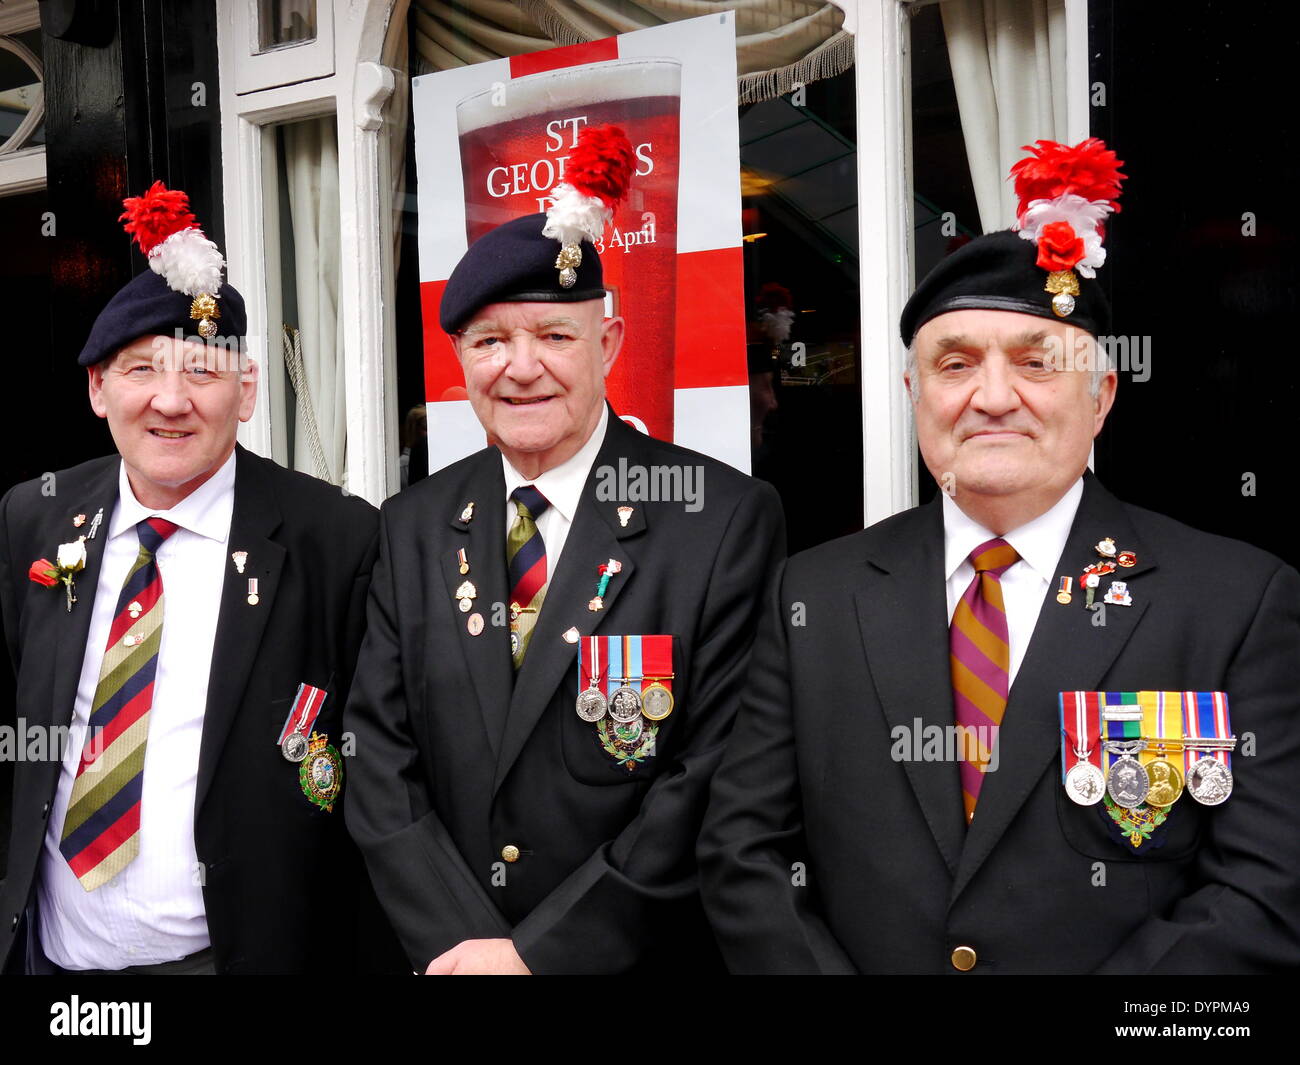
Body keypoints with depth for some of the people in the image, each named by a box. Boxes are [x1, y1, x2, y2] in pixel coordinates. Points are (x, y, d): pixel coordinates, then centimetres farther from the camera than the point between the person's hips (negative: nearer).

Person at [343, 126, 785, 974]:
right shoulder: (412, 530, 1)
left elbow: (719, 775, -17)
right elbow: (379, 757, -2)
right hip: (442, 953, 3)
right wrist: (458, 941, -13)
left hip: (648, 958, -3)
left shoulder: (731, 521, -13)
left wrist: (537, 950, -17)